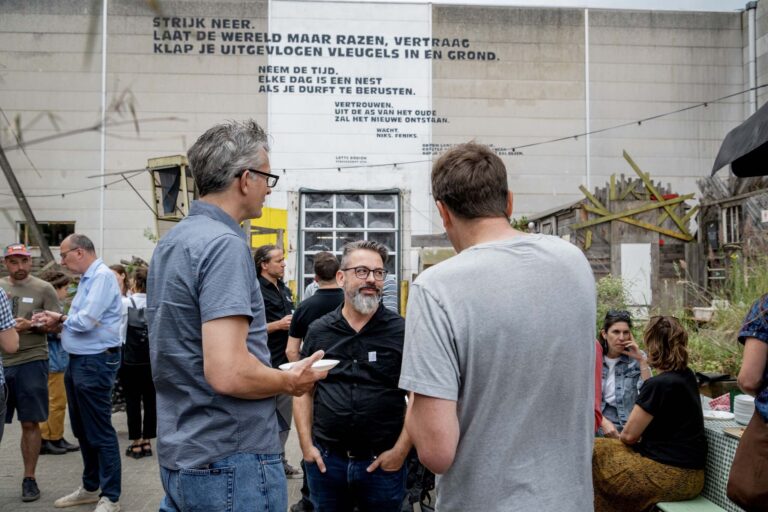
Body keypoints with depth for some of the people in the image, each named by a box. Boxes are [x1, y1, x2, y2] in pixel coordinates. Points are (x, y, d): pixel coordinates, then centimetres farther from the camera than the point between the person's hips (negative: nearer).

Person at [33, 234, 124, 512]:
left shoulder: (102, 276, -17)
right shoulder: (88, 278, 16)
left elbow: (86, 320, -24)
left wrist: (60, 318, -6)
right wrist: (58, 320, -1)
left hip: (96, 363, -10)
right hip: (78, 361, 10)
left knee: (100, 432, -3)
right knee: (82, 430, 18)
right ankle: (90, 487, 31)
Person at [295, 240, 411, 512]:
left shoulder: (402, 331, -6)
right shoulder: (319, 330, 3)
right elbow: (303, 390, 9)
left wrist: (400, 450, -9)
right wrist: (306, 445, 2)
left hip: (383, 462, -2)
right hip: (325, 460, 2)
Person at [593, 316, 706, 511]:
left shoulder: (659, 384, -19)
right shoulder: (687, 375, 8)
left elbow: (628, 435, -11)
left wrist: (617, 436, 8)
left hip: (671, 475, -9)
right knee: (608, 448, 19)